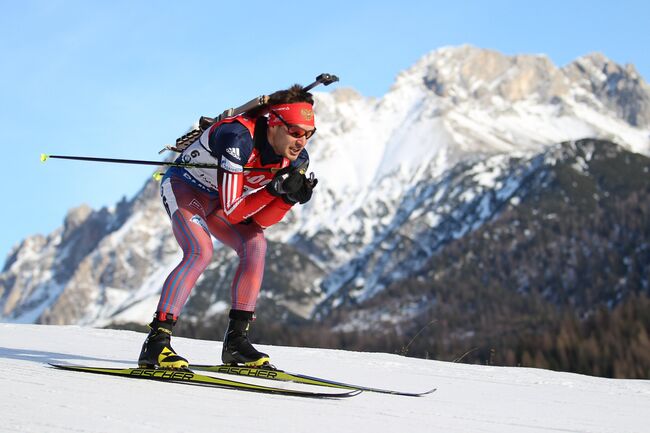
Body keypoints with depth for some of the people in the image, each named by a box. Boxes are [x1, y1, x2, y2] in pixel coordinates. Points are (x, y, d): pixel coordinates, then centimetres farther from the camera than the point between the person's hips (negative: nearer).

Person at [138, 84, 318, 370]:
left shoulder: (296, 159, -15)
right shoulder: (239, 137, -37)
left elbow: (260, 221, -12)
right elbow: (232, 212, -35)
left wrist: (290, 198, -29)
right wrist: (276, 188, -42)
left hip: (215, 199, 7)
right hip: (183, 185, -7)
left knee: (255, 244, -13)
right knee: (200, 251, -28)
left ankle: (236, 340, -7)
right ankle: (156, 343, -29)